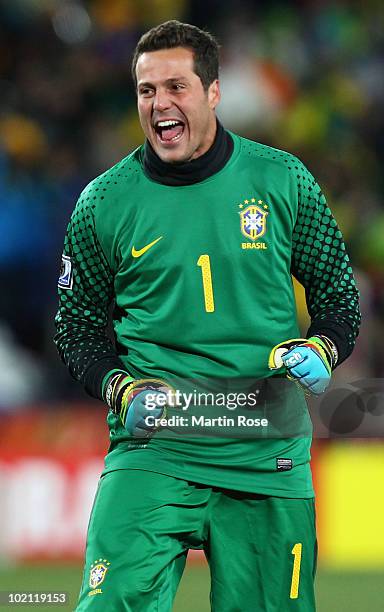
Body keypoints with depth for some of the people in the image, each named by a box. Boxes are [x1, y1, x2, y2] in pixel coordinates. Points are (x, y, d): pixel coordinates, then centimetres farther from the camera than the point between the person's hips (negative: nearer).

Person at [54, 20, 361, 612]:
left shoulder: (283, 181, 3)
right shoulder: (104, 202, 2)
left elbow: (338, 293, 13)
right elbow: (77, 323, 13)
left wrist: (320, 350, -7)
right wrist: (121, 389, -5)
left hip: (267, 459, 1)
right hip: (151, 452, -1)